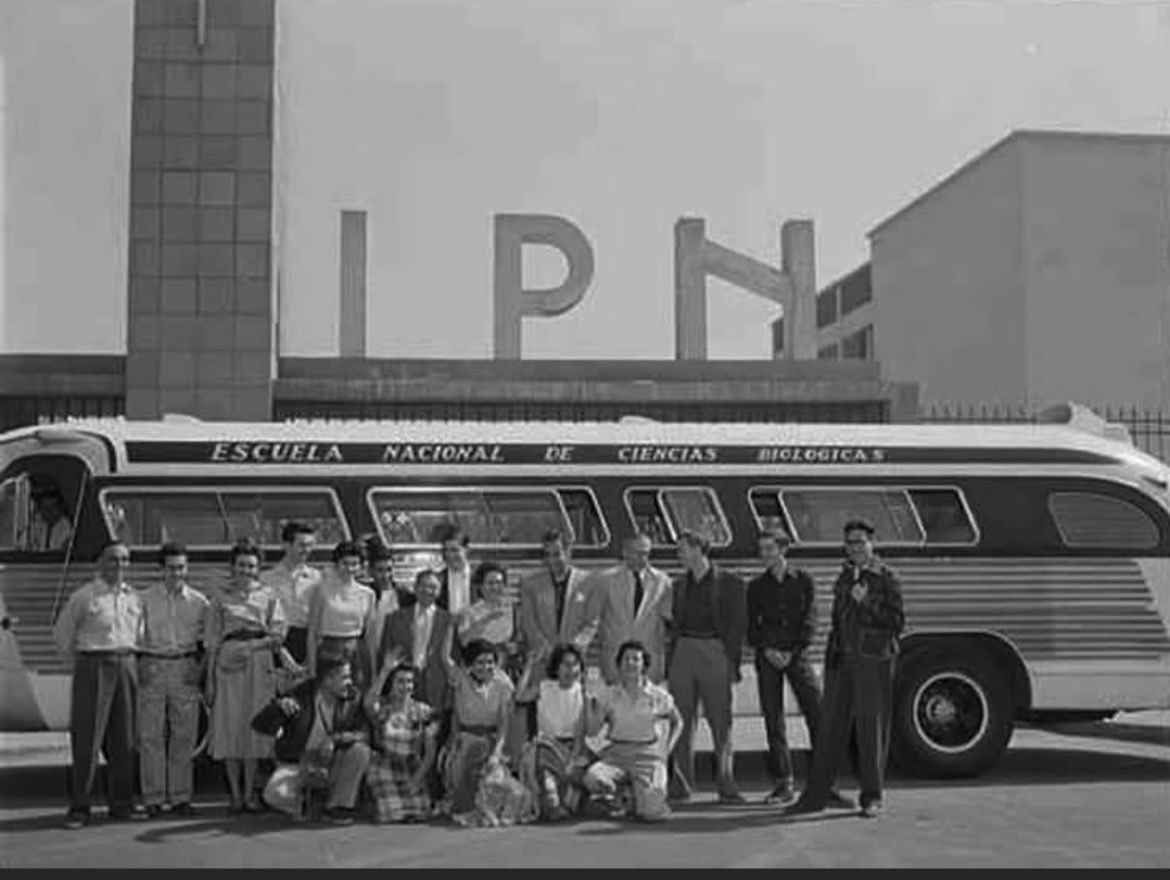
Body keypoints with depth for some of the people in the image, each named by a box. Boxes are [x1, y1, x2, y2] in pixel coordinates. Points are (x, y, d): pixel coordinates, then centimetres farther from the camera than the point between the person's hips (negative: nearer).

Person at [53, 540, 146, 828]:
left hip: (126, 667, 5)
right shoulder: (84, 596, -4)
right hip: (93, 668, -5)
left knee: (124, 738, 6)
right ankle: (79, 806, -1)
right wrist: (83, 662, 5)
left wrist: (127, 659, 13)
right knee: (86, 738, -5)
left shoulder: (133, 598, 11)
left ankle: (122, 803, 15)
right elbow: (61, 634, 3)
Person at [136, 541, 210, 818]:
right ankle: (152, 798, 4)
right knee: (150, 736, -2)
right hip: (153, 667, -1)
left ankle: (180, 797, 9)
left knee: (184, 736, 2)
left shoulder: (199, 602, 9)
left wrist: (200, 669, 6)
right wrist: (140, 666, -3)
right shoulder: (145, 600, 4)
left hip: (186, 670, 1)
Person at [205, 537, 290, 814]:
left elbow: (277, 635, 4)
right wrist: (210, 678, 4)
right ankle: (235, 795, 4)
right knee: (230, 727, -3)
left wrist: (250, 646, -11)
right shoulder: (221, 598, 10)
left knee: (254, 727, 0)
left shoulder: (268, 596, 10)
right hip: (228, 663, 0)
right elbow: (213, 641, 9)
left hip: (260, 664, 0)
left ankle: (249, 794, 6)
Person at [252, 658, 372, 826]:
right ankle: (299, 800, 7)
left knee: (360, 751, -26)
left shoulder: (353, 697, -9)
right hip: (297, 765, -3)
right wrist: (279, 706, -38)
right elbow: (259, 725, -17)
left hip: (331, 766, 3)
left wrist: (339, 738, -33)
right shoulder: (300, 697, -18)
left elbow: (365, 733, -12)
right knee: (276, 795, -32)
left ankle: (338, 807, -7)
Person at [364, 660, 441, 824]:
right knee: (392, 817, -16)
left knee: (417, 816, -14)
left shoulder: (425, 713, 2)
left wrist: (417, 778, -7)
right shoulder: (382, 708, -3)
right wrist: (385, 671, -34)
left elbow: (430, 752, 3)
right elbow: (369, 704, -30)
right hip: (385, 772, -2)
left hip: (414, 774, 2)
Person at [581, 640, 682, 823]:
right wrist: (589, 704, -13)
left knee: (651, 813, -24)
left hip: (649, 755, -1)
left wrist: (667, 748, 5)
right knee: (592, 777, -33)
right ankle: (613, 802, 1)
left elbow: (677, 722, 18)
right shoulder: (609, 695, 5)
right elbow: (592, 730, 1)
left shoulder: (659, 695, 2)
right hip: (617, 754, 1)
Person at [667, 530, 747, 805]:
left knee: (721, 722, -4)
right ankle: (683, 786, 7)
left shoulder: (729, 583, 2)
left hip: (714, 653, -4)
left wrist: (732, 661, -7)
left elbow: (738, 625, 0)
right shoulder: (680, 584, 16)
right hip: (683, 653, 4)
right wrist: (670, 661, 7)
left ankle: (726, 787, 0)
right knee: (682, 722, 2)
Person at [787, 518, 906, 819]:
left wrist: (866, 602, -16)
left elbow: (897, 623, -6)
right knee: (830, 725, 5)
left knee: (871, 729, 0)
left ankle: (872, 797, 11)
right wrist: (831, 653, 15)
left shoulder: (886, 578, -2)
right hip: (841, 659, 5)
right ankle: (815, 795, 9)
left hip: (873, 661, -5)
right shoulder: (844, 576, 15)